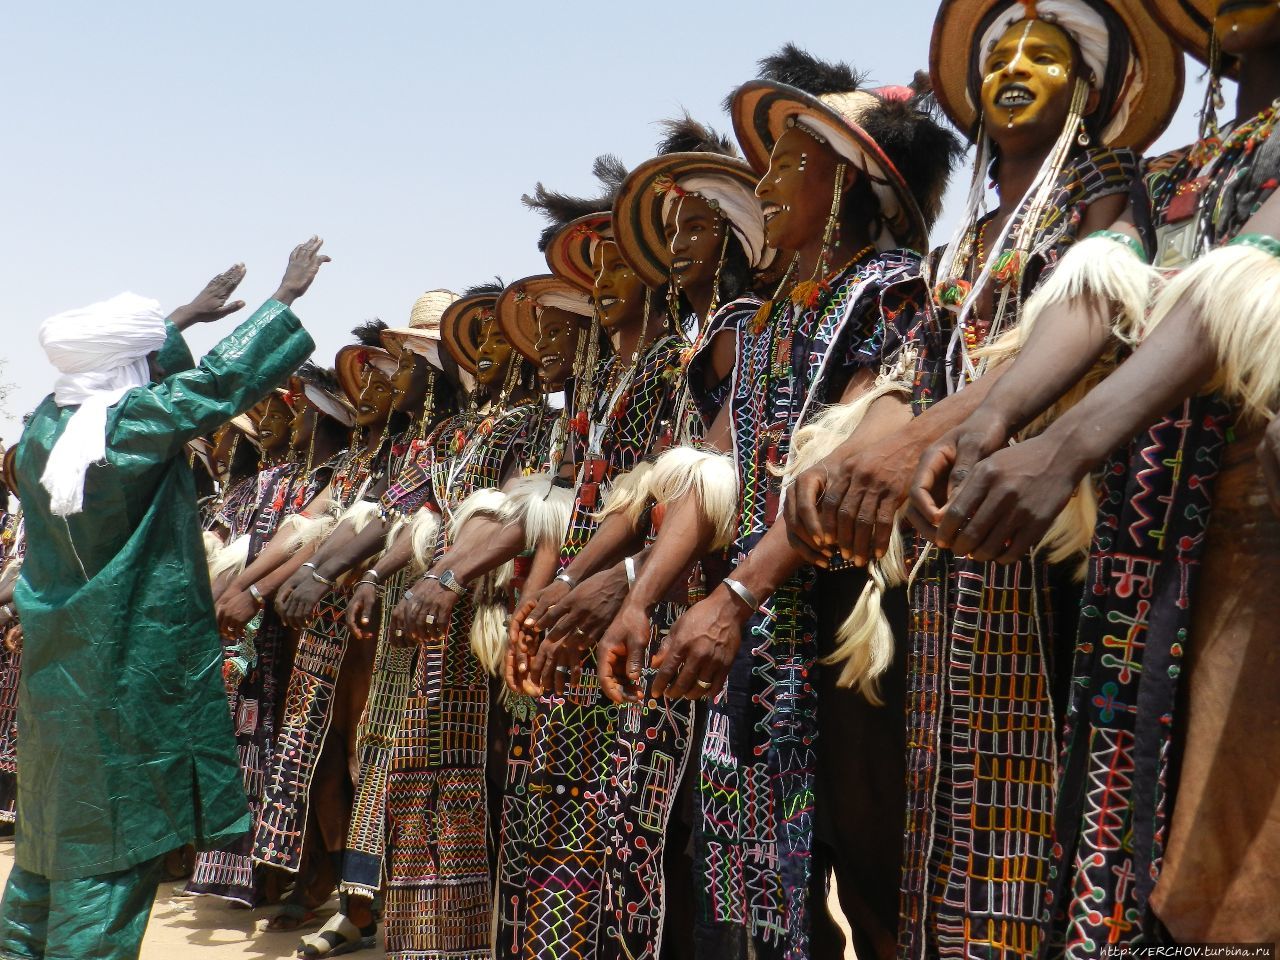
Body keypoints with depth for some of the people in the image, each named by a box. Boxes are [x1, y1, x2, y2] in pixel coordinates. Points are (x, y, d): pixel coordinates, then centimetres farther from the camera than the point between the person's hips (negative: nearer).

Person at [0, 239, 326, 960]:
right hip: (130, 676, -8)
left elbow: (127, 371, 21)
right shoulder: (136, 421, -18)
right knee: (113, 844, 0)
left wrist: (186, 318, 31)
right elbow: (225, 376, -13)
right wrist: (289, 294, -3)